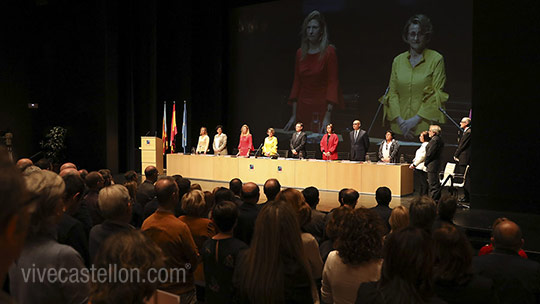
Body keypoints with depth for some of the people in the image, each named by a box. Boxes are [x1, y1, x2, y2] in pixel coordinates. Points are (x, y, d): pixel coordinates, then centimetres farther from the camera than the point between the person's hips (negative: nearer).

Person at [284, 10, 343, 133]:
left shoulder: (329, 51, -7)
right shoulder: (300, 53, 8)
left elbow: (333, 83, -10)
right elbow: (297, 83, 10)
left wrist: (327, 117, -18)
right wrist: (294, 115, 8)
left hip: (322, 108, -4)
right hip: (303, 108, 5)